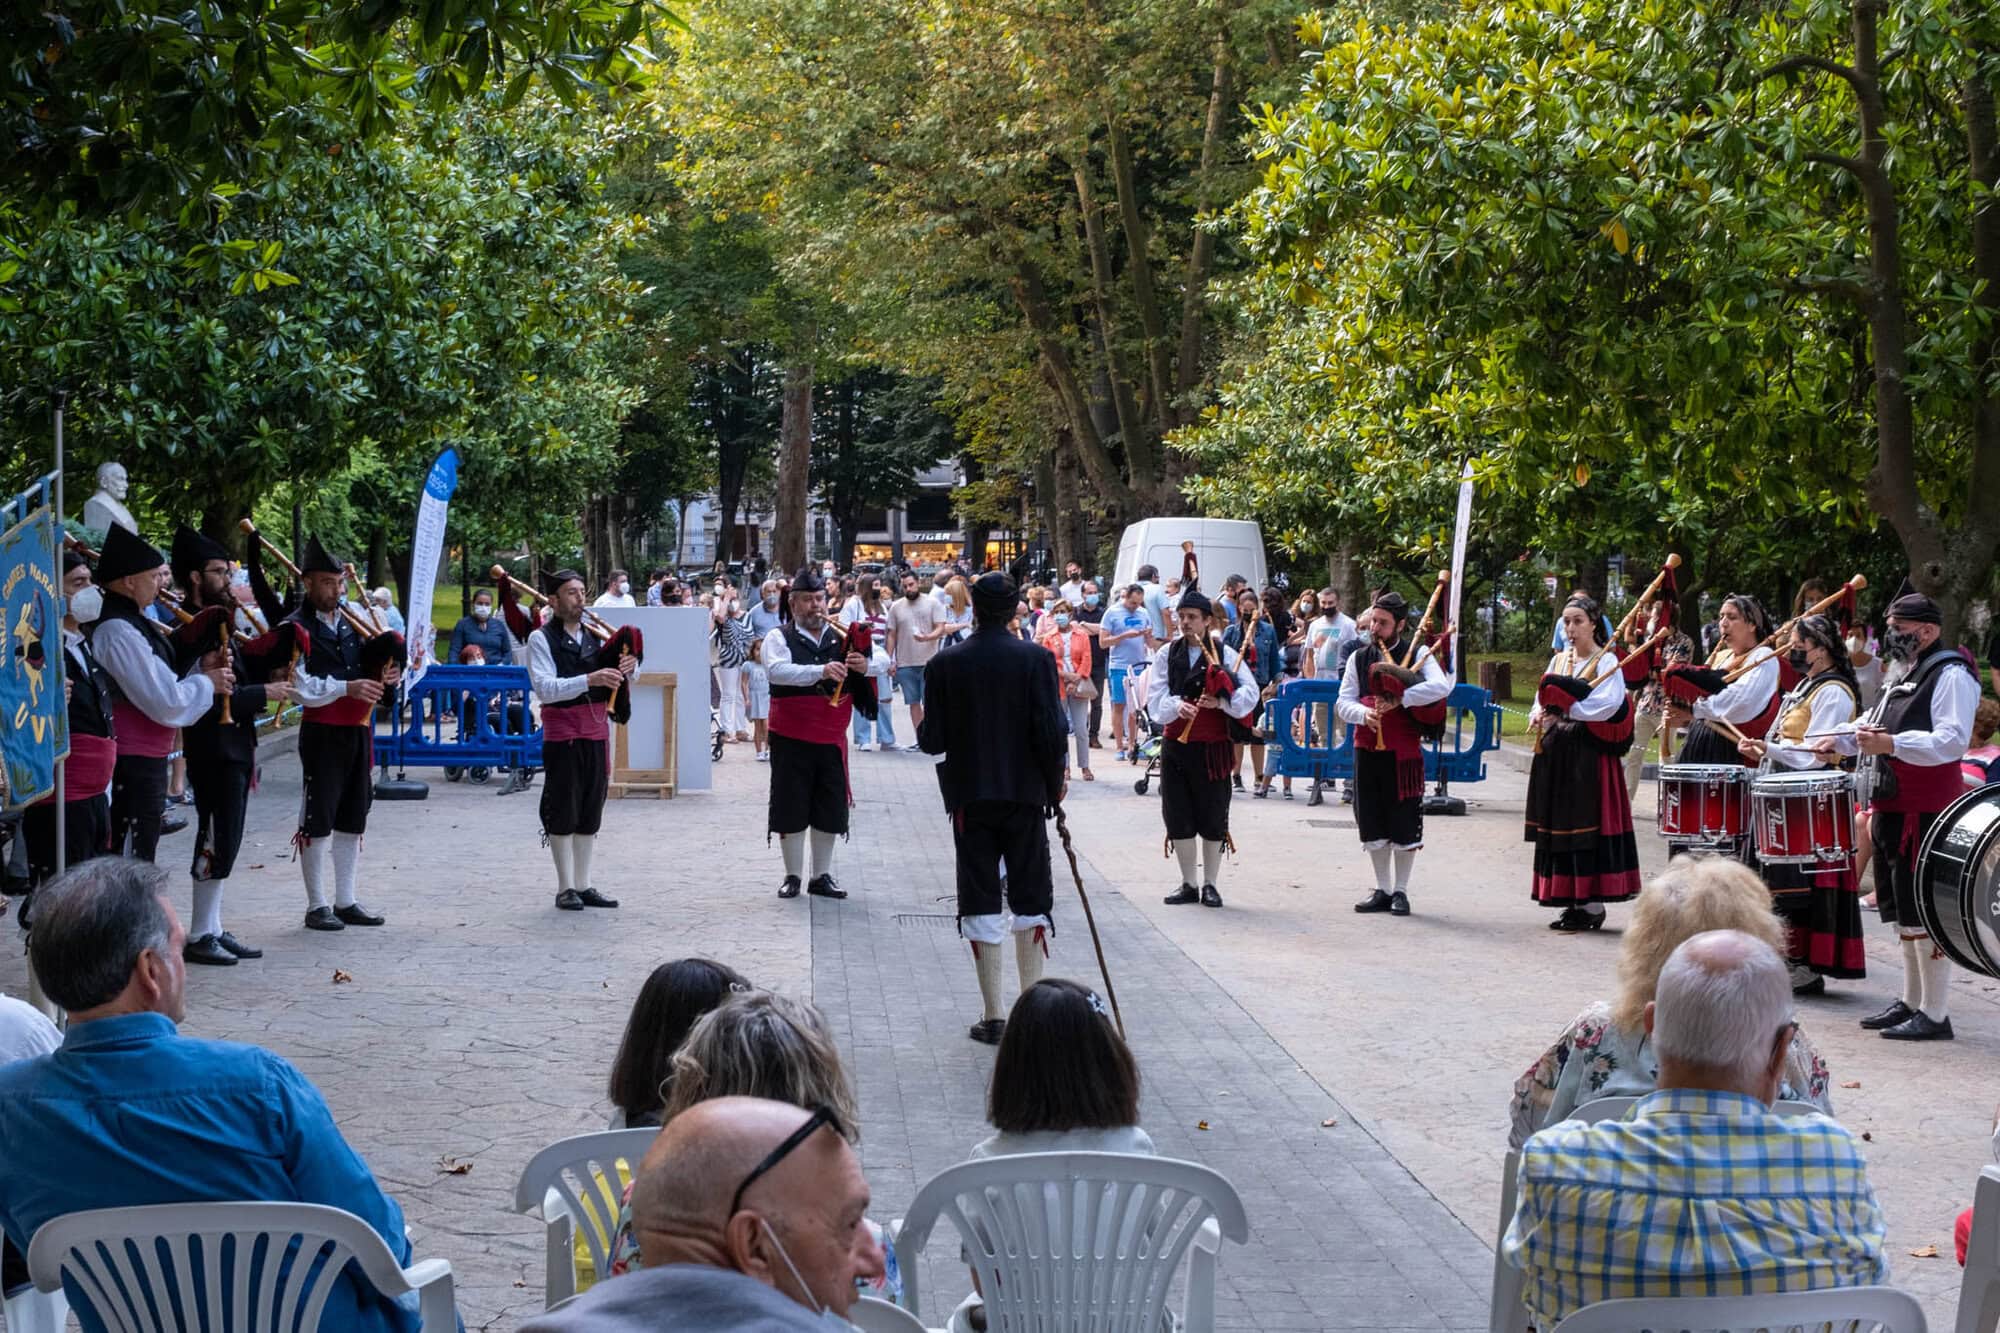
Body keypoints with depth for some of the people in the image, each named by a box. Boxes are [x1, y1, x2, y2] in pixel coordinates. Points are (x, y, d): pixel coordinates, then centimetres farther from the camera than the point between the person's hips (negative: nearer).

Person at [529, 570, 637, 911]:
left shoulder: (595, 634, 9)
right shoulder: (542, 639, -6)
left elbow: (626, 675, 13)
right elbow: (545, 688, -18)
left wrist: (629, 666, -11)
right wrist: (589, 680, -30)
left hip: (597, 732, 5)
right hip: (562, 733, -5)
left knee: (590, 814, 10)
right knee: (563, 814, 1)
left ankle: (583, 886, 17)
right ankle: (565, 889, 8)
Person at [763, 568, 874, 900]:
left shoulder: (842, 639, 8)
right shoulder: (779, 638, -3)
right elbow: (777, 671, -22)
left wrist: (865, 668, -17)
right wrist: (821, 671, -35)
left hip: (831, 739, 3)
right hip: (791, 739, -3)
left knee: (830, 810, 8)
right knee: (791, 809, 2)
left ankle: (822, 876, 20)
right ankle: (792, 876, 14)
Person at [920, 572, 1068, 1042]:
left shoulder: (945, 664, -5)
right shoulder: (1036, 659, -7)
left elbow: (932, 740, -5)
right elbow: (1051, 731, -9)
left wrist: (925, 731, 18)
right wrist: (1055, 783, 6)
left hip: (970, 797, 0)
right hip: (1026, 794, 0)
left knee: (981, 905, 4)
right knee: (1031, 900, 13)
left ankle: (993, 1015, 3)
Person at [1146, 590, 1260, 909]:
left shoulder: (1225, 655, -1)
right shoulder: (1167, 654, 6)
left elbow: (1250, 692, -9)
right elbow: (1155, 699, -1)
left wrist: (1221, 701, -25)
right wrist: (1177, 705, -21)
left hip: (1213, 747, -2)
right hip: (1175, 744, 3)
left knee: (1213, 818, 3)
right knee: (1178, 817, 5)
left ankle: (1210, 884, 14)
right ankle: (1188, 885, 17)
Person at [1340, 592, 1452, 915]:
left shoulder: (1418, 656, -1)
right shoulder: (1359, 658, 9)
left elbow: (1442, 686, -20)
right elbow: (1343, 703, 5)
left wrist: (1397, 700, -26)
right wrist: (1364, 713, -18)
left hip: (1403, 752, -4)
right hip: (1367, 751, 4)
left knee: (1404, 824, 1)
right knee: (1372, 823, 9)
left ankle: (1401, 891, 14)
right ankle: (1383, 890, 20)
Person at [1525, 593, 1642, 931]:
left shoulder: (1606, 661, -5)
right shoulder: (1558, 660, 16)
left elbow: (1607, 704, -18)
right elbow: (1542, 698, 17)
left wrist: (1563, 709, -19)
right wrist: (1539, 714, -6)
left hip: (1589, 754, -7)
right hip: (1557, 753, 7)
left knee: (1588, 825, -7)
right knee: (1559, 824, 7)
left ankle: (1593, 905, -4)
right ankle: (1573, 901, 14)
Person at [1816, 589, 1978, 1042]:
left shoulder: (1950, 676, -12)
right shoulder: (1901, 673, 18)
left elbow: (1952, 740, -23)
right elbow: (1879, 722, 30)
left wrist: (1891, 744, -33)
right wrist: (1842, 739, 15)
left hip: (1926, 812, -10)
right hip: (1892, 808, 10)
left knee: (1925, 912, -8)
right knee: (1902, 911, 16)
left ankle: (1935, 1014, -4)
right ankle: (1911, 1002, 25)